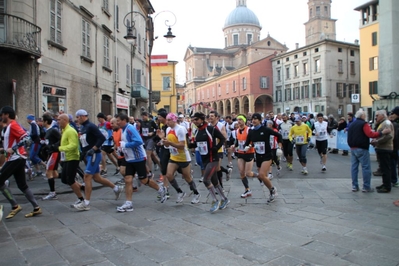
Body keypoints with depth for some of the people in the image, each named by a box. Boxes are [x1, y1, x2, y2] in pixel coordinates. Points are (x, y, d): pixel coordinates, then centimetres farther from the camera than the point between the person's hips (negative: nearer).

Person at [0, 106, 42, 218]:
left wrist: (12, 149, -25)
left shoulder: (13, 125, -12)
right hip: (16, 158, 9)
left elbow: (26, 138, -25)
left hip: (16, 158, -9)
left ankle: (15, 206, 0)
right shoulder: (9, 126, 18)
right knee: (22, 185, 9)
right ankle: (36, 208, 10)